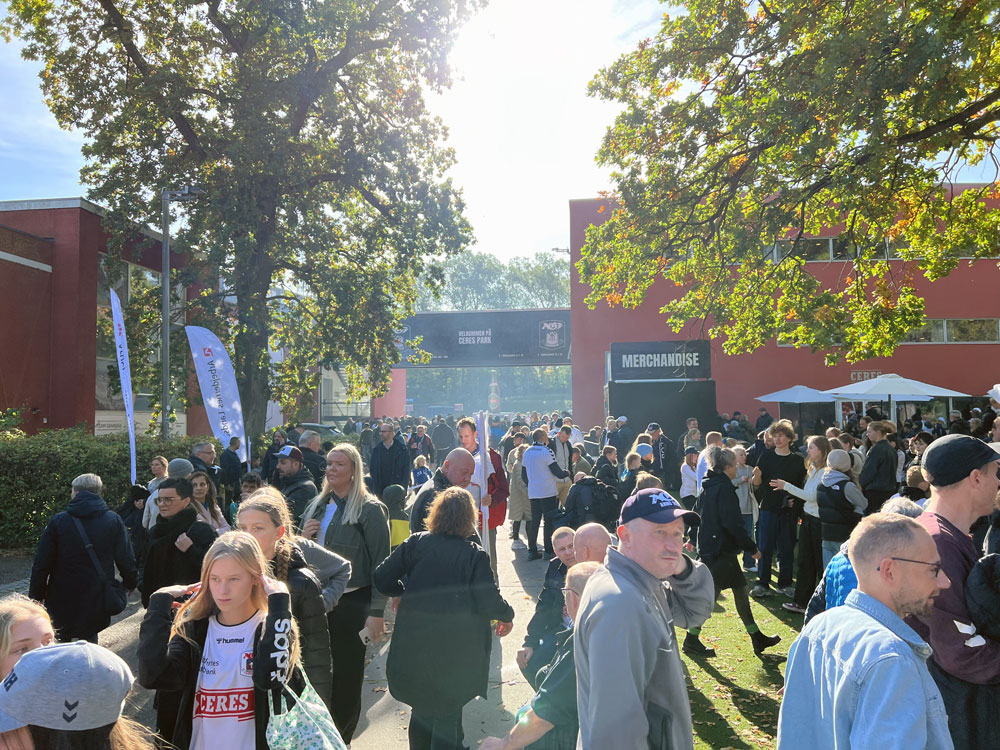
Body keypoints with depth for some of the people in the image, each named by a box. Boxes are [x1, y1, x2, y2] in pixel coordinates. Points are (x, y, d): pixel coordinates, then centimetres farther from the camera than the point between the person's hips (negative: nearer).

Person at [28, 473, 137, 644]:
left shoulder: (58, 521, -8)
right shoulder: (114, 521, -5)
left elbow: (42, 563, -4)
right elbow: (126, 559, -2)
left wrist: (36, 595, 6)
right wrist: (129, 583, 14)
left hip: (62, 599, 0)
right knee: (89, 639, 13)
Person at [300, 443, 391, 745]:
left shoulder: (370, 510, -11)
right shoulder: (317, 505, 8)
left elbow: (380, 564, -13)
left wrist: (376, 612, -17)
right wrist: (303, 538, -5)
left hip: (352, 603, -5)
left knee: (347, 673, 8)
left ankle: (342, 737, 28)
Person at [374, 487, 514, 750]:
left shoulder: (416, 543, -6)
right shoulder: (474, 554, -13)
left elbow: (382, 578, -6)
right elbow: (489, 602, -14)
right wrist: (507, 615, 7)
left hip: (415, 643, 3)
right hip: (455, 649, -3)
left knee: (422, 707, 24)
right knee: (448, 714, 16)